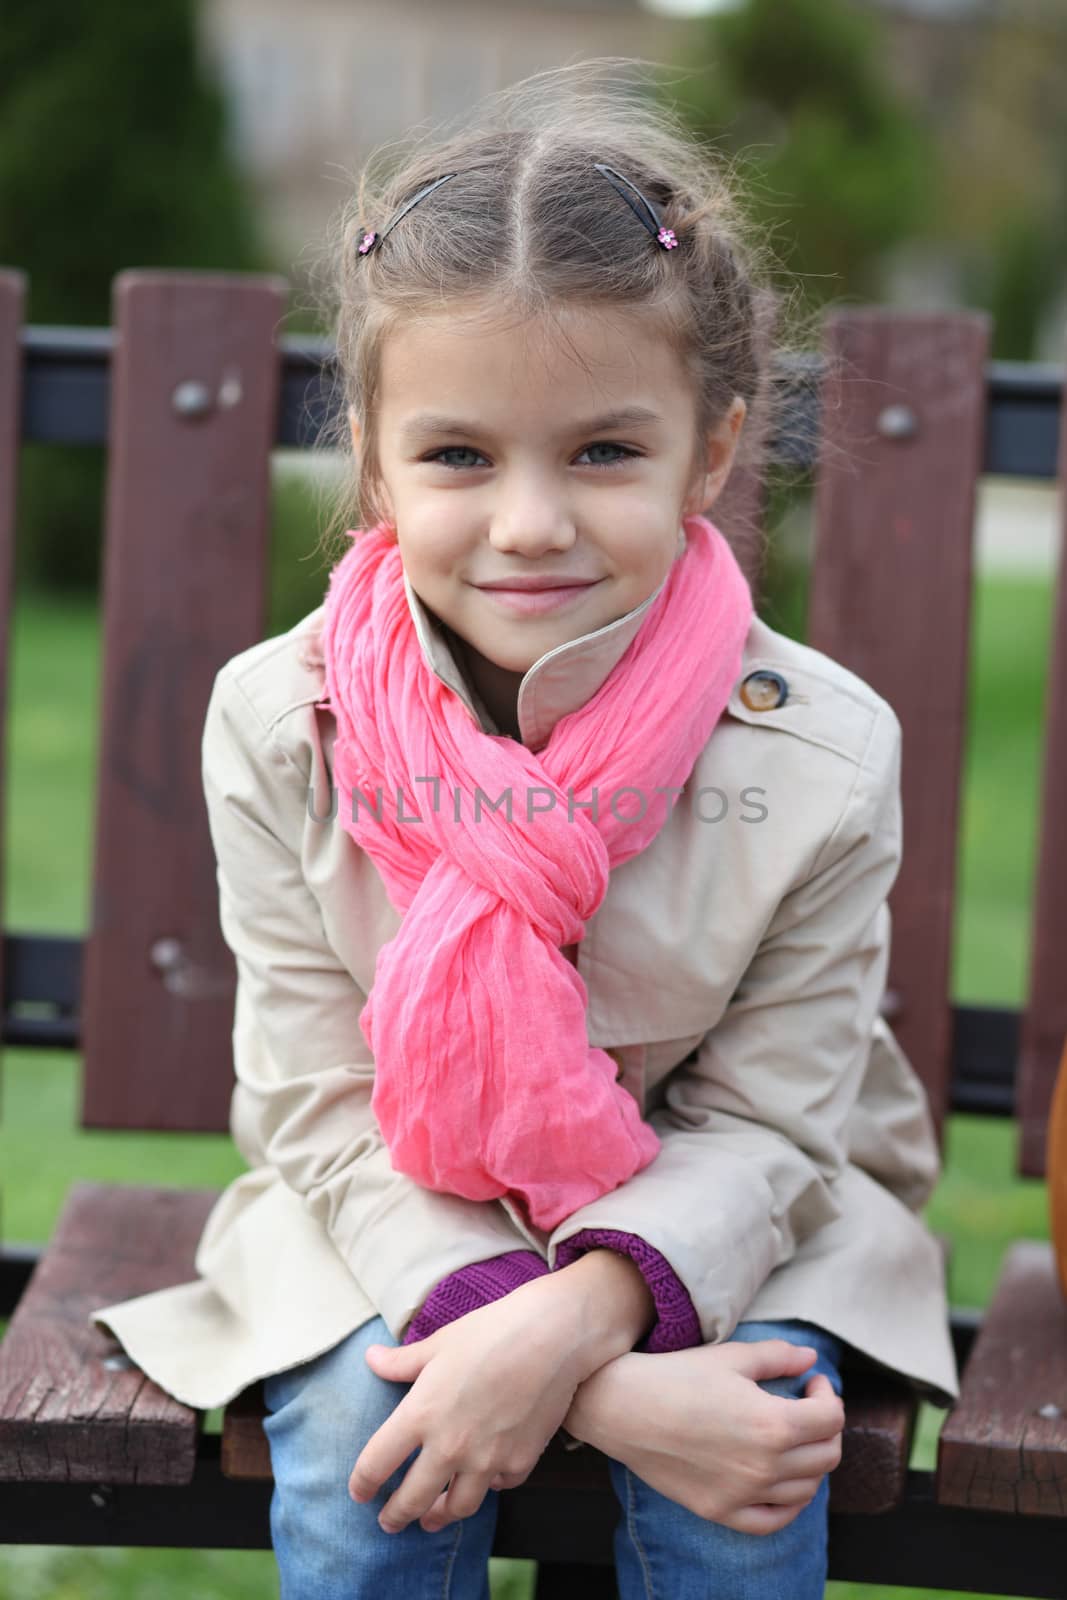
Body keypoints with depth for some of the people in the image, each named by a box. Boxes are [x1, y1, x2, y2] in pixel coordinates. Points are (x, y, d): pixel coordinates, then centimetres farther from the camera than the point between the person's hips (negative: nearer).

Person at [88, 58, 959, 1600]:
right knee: (358, 1455, -27)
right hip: (397, 1225, 1)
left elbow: (762, 1126, -12)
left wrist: (573, 1318, -34)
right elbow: (323, 1109, -16)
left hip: (708, 1226, 0)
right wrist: (601, 1395, -30)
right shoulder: (281, 725, -17)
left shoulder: (818, 754, -18)